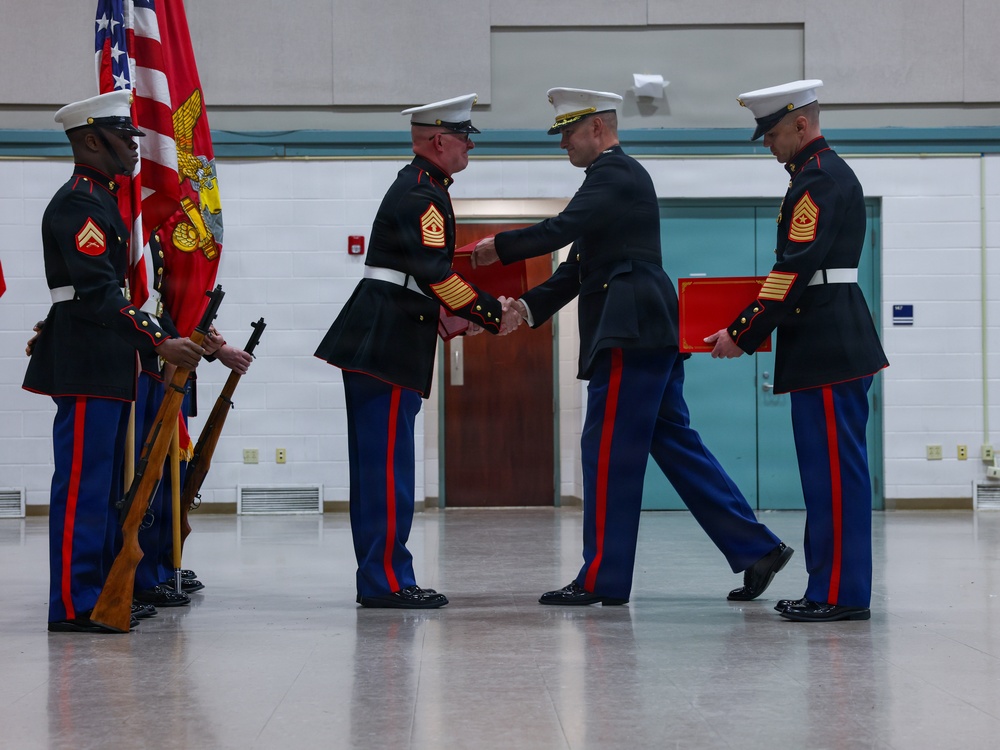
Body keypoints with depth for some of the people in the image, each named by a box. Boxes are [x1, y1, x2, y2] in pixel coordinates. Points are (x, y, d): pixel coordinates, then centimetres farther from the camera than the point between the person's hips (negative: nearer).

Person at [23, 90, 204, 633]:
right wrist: (160, 343, -25)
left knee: (104, 481, 14)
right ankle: (73, 604, -7)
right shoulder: (78, 203, -13)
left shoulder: (102, 199, 20)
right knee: (83, 480, -9)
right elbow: (97, 292, -21)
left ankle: (101, 592, 20)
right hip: (86, 361, -11)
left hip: (106, 363, 11)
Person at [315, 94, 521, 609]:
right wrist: (492, 317, -13)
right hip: (387, 343, -11)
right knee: (388, 464, -9)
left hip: (380, 340, 11)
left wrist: (486, 307, 20)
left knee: (379, 464, 11)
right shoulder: (422, 195, -12)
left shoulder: (416, 188, 21)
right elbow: (436, 274, -20)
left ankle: (378, 578, 15)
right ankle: (386, 580, -7)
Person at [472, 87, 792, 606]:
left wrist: (500, 247, -8)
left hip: (631, 331, -10)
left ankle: (602, 578, -1)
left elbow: (562, 229, -20)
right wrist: (529, 306, 13)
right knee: (674, 443, 10)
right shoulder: (615, 176, 24)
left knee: (608, 450, -6)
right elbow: (580, 266, 22)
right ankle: (756, 548, 10)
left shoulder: (615, 172, -7)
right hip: (648, 331, 10)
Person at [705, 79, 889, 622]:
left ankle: (841, 593, -4)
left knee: (835, 468, -7)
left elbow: (796, 268, -19)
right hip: (831, 342, 11)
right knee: (831, 468, 11)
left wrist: (742, 336, -17)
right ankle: (831, 587, 16)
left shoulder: (818, 179, -13)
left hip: (828, 349, -11)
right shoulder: (828, 173, 19)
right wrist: (749, 321, 18)